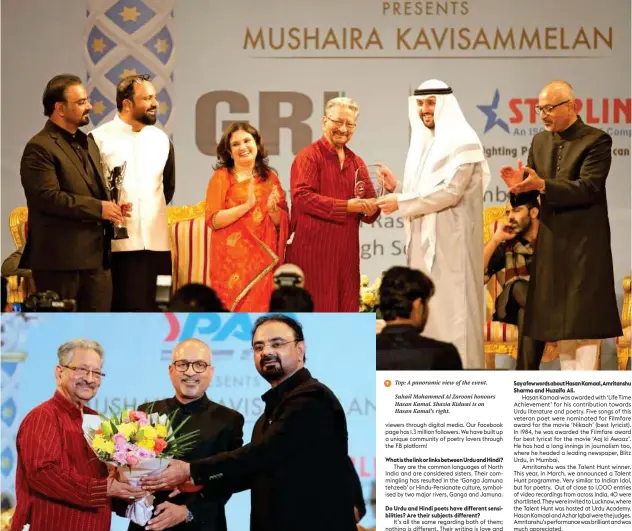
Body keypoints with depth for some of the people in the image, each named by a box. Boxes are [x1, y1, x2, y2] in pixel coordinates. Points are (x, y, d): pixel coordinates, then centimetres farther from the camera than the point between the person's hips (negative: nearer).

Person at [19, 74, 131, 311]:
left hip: (96, 257, 8)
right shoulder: (40, 148, -9)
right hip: (60, 260, -8)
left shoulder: (88, 143, 20)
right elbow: (47, 197, -20)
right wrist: (98, 208, -17)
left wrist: (113, 207, 7)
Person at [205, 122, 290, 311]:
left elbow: (283, 222, 9)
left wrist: (273, 210, -11)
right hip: (232, 260, -3)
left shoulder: (269, 177, 10)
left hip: (263, 259, 3)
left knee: (260, 309, 2)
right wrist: (247, 206, -18)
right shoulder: (222, 177, 0)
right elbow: (213, 220, -10)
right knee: (231, 313, -2)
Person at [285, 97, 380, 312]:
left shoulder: (357, 163, 18)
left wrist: (369, 208, -9)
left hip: (347, 254, 6)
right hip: (312, 252, -6)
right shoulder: (309, 156, -3)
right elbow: (302, 196, -17)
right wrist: (346, 206, -19)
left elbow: (370, 214, 15)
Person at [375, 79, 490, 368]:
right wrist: (396, 188, 2)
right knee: (426, 312, 6)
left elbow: (450, 192, -18)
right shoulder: (422, 143, 17)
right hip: (424, 243, 8)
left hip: (451, 244, -8)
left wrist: (401, 202, -14)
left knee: (452, 311, -7)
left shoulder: (463, 142, -8)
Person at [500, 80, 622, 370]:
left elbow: (587, 188, -19)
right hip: (550, 242, 7)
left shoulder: (596, 140, -9)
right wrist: (520, 184, -12)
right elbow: (533, 188, 11)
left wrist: (542, 184, -27)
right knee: (560, 317, 9)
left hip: (584, 244, -6)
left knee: (584, 317, -6)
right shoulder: (540, 141, 11)